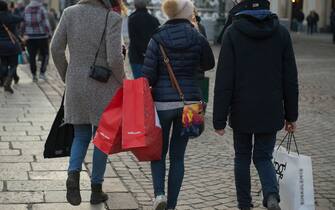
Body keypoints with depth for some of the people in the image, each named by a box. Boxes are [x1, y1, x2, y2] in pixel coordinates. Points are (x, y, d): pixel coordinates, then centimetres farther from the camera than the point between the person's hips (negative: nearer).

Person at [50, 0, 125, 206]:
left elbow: (56, 48, 0)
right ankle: (96, 189, 20)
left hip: (76, 86, 3)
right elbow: (114, 58, -20)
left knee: (81, 135, 18)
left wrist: (66, 77, 13)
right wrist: (122, 81, -2)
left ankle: (74, 173, -9)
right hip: (104, 88, -3)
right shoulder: (112, 18, -13)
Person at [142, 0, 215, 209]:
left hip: (163, 102, -1)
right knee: (178, 155, 11)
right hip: (189, 102, 1)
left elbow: (148, 75, -7)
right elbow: (209, 64, 14)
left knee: (159, 152, 15)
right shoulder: (198, 38, -4)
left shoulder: (157, 39, -6)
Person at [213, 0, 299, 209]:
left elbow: (224, 80, -11)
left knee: (242, 157, 16)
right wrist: (291, 115, 11)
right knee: (263, 157, 11)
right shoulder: (281, 33, 0)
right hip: (271, 112, 1)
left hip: (242, 111, -1)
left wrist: (219, 119, -7)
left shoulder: (233, 33, -7)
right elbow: (291, 79, 3)